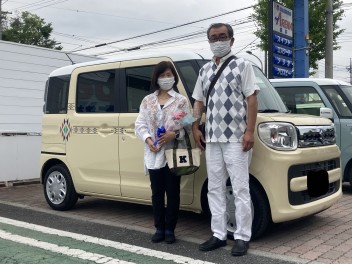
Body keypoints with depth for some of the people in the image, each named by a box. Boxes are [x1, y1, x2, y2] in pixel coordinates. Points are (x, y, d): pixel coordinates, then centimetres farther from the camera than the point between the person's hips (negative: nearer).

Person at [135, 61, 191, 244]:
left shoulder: (181, 101, 2)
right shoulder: (147, 100, 10)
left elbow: (189, 126, -2)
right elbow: (140, 124, 7)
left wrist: (175, 134, -20)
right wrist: (148, 139, -10)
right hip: (154, 155, 3)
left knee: (172, 193, 4)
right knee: (157, 193, 10)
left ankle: (170, 230, 16)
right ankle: (159, 229, 21)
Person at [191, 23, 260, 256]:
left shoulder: (242, 66, 0)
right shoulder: (205, 70, 16)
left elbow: (251, 99, -6)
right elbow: (199, 101, 19)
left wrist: (249, 131, -14)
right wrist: (195, 127, 7)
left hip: (235, 138, -6)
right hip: (212, 139, 6)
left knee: (240, 189, -2)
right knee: (215, 189, 9)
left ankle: (242, 237, 7)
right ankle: (219, 235, 18)